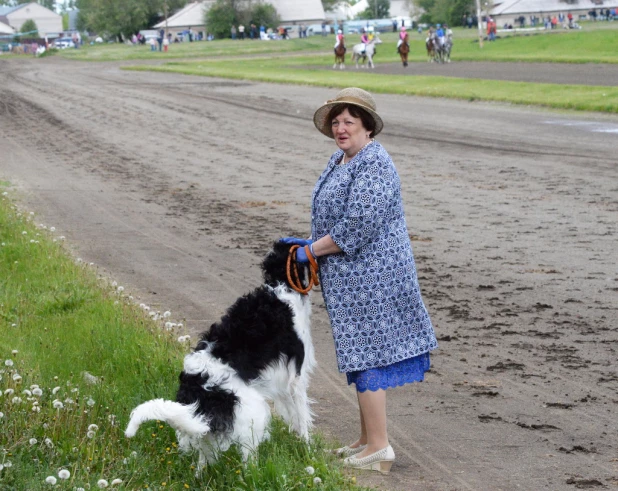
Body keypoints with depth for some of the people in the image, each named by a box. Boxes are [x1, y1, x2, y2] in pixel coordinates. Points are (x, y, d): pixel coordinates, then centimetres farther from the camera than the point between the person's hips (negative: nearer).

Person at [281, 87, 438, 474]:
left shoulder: (373, 164, -19)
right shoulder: (341, 160, 13)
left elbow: (358, 225, -25)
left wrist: (312, 250, -16)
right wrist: (310, 243, 10)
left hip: (369, 275, -10)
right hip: (354, 276, 10)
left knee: (366, 353, -5)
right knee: (364, 352, 16)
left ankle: (379, 449, 3)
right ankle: (368, 439, 25)